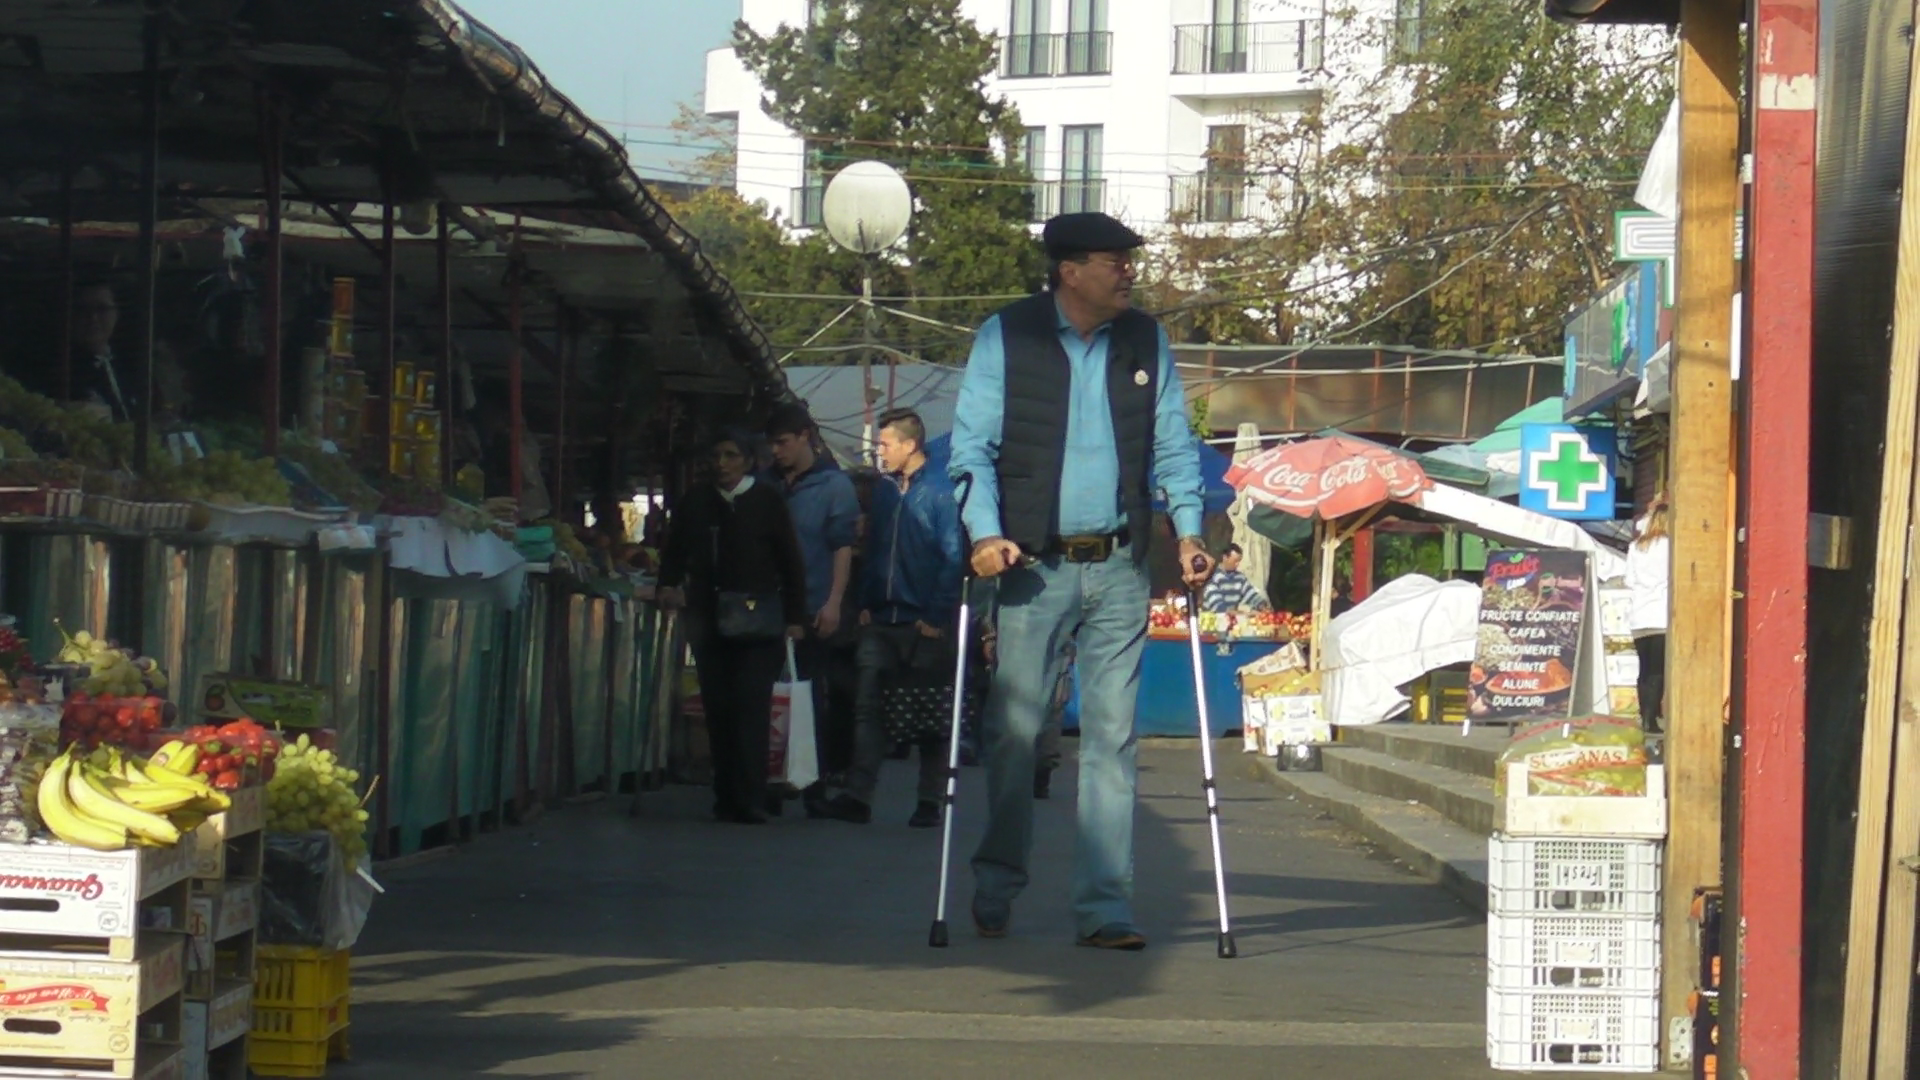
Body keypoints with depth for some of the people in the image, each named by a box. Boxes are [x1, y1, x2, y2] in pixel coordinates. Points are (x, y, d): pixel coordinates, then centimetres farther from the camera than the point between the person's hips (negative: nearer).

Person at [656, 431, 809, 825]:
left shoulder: (767, 502, 3)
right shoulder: (695, 503, 11)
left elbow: (791, 562, 4)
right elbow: (675, 552, 18)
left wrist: (794, 617, -1)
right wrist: (669, 584, -3)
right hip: (709, 622, 3)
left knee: (752, 707, -11)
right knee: (718, 709, 3)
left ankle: (750, 800, -14)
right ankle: (726, 796, 9)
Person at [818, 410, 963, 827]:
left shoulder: (940, 492, -7)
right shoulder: (885, 491, 12)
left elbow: (953, 558, -10)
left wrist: (938, 616, -14)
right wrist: (865, 604, 5)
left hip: (925, 624, -5)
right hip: (882, 620, 5)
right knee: (867, 705, -3)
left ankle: (929, 802, 10)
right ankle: (858, 795, -6)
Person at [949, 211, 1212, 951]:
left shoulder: (1146, 342, 10)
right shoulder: (1005, 337, 1)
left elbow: (1172, 444, 12)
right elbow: (972, 444, -1)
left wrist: (1187, 528, -2)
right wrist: (985, 532, -15)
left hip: (1119, 568, 3)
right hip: (1033, 566, -2)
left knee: (1112, 737, 0)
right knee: (1014, 730, 1)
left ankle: (1104, 905, 3)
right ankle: (996, 889, 18)